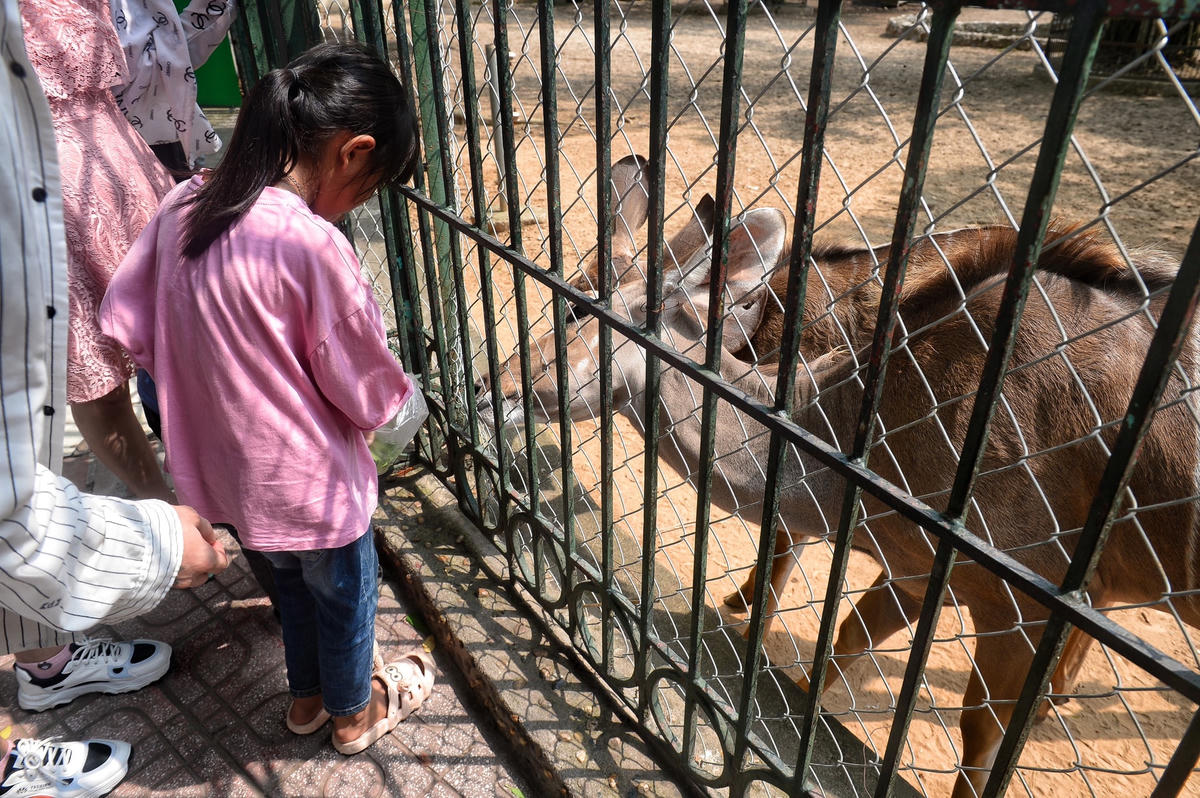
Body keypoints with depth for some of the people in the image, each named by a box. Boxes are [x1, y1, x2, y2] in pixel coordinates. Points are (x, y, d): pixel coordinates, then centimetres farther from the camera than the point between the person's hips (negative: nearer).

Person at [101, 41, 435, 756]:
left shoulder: (183, 205, -7)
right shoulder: (312, 243, -28)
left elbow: (127, 322, 1)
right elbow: (366, 386, -20)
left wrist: (215, 381, 10)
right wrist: (401, 401, 2)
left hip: (223, 467, 7)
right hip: (310, 482, -6)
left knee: (293, 577, 30)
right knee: (344, 592, 20)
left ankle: (307, 695, 52)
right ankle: (354, 714, 46)